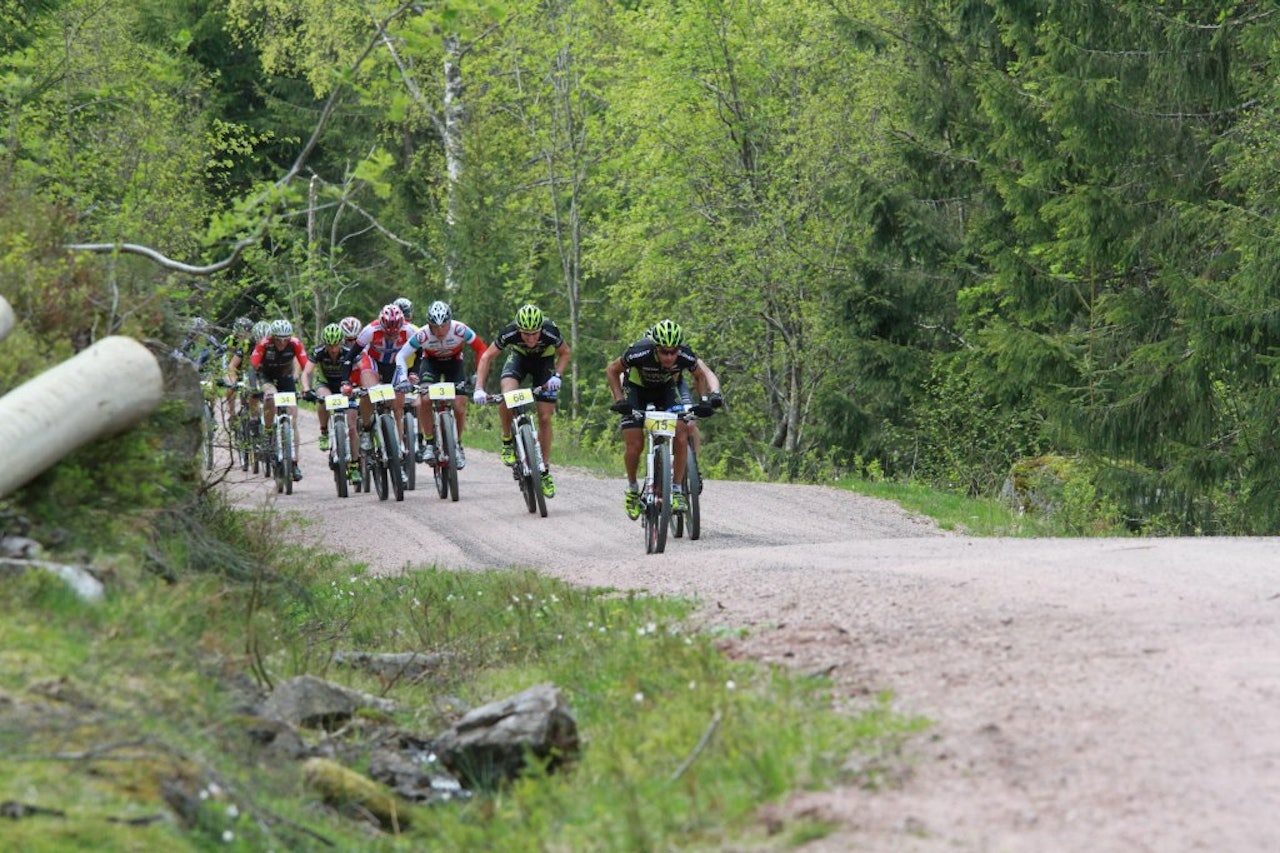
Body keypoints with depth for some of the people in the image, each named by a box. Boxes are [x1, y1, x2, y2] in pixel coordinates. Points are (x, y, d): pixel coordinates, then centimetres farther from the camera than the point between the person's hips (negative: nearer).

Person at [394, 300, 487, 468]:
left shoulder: (460, 330, -32)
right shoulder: (423, 334, -32)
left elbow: (481, 350, -21)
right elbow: (401, 356, -22)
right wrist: (403, 378, -35)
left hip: (454, 362, 0)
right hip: (430, 362, 0)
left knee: (460, 405, -14)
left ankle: (457, 444, 10)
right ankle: (429, 443, -11)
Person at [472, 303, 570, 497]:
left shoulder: (550, 333, -34)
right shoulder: (509, 333, -34)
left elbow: (564, 353, -12)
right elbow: (486, 357, -22)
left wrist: (557, 375, -28)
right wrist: (479, 389, -31)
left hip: (544, 361, 0)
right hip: (519, 358, 0)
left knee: (544, 418, -6)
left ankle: (545, 472, 6)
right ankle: (507, 443, -9)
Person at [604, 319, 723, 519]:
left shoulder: (685, 356, -30)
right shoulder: (640, 353, -36)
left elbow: (702, 375, -8)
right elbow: (612, 371, -18)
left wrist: (711, 395, -24)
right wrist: (619, 400, -27)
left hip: (666, 389, 2)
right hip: (636, 389, -2)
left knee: (681, 438, -17)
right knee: (634, 445, -11)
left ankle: (677, 491, -7)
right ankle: (632, 488, 14)